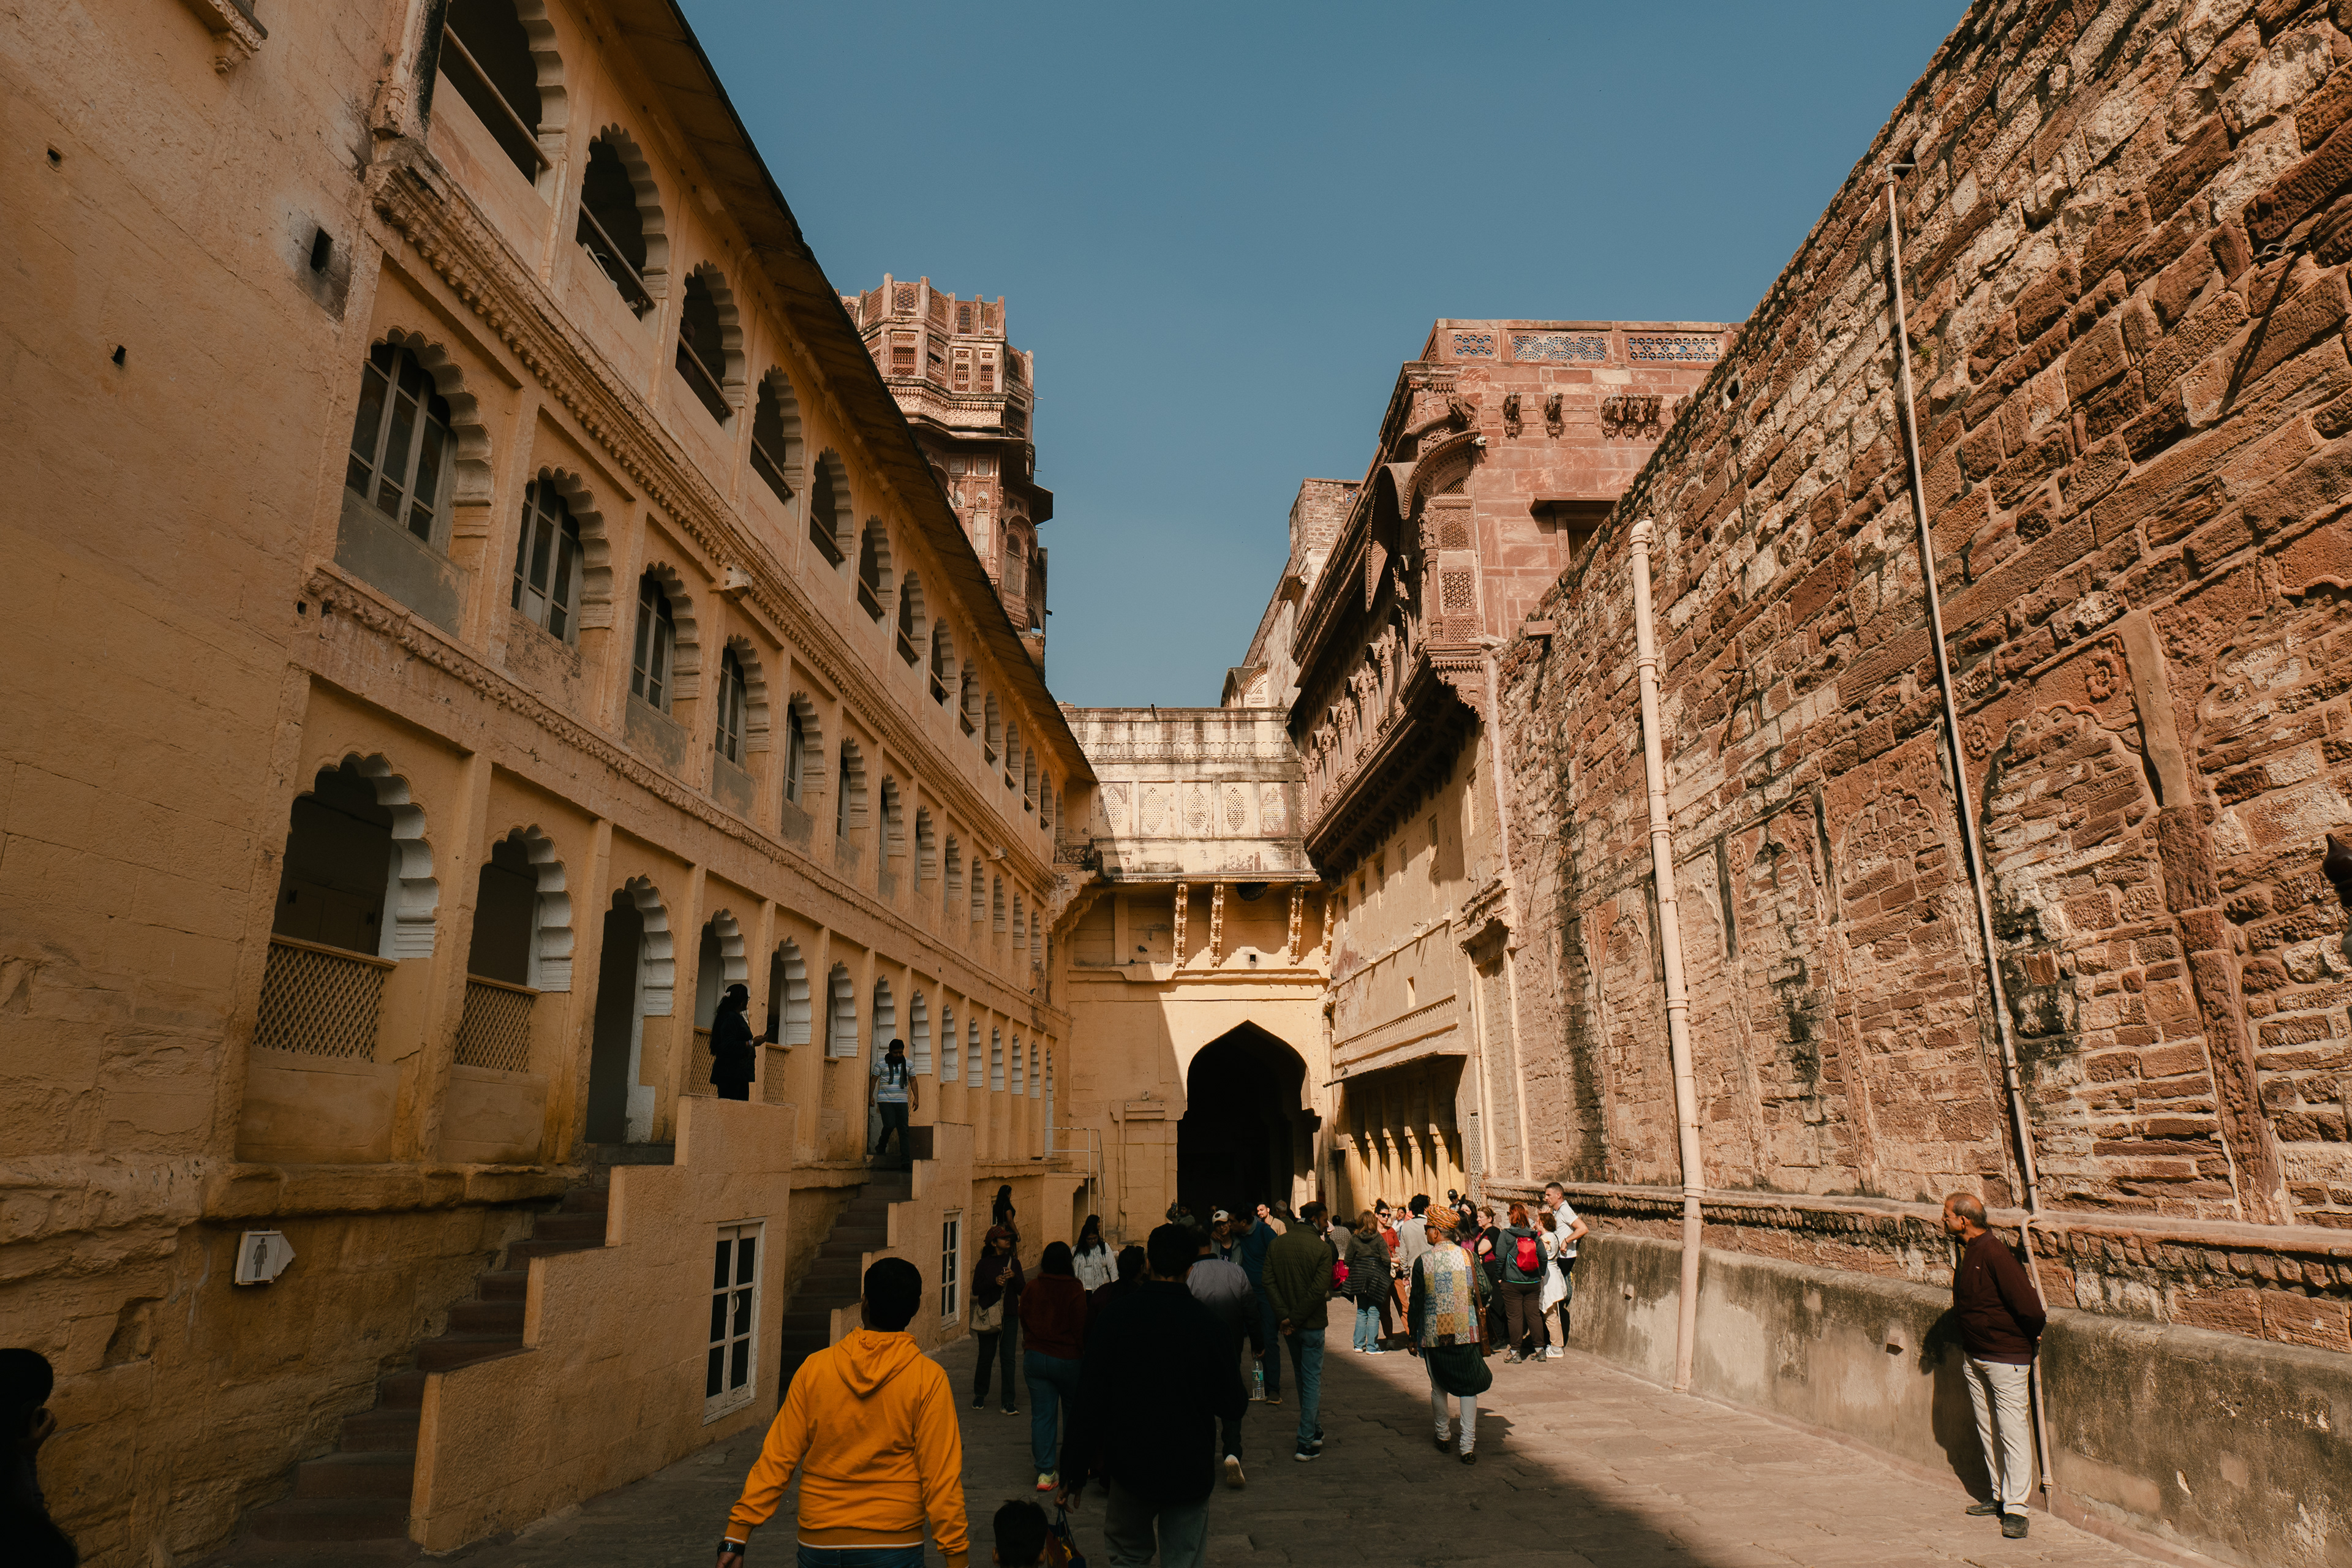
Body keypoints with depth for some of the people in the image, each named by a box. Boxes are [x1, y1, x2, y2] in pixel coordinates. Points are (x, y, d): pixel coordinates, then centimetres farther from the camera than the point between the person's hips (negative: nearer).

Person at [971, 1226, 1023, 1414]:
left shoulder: (1014, 1263, 9)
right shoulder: (984, 1264, 2)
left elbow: (1022, 1291, 7)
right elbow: (976, 1289, -4)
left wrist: (1014, 1277, -13)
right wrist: (994, 1281, -18)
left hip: (1010, 1316, 1)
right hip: (988, 1316, -1)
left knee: (1008, 1358, -4)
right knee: (986, 1357, 6)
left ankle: (1008, 1402, 0)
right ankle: (980, 1395, 28)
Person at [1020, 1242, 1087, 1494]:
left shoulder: (1030, 1290, -4)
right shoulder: (1075, 1291, -15)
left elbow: (1024, 1322, 8)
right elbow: (1082, 1329, -10)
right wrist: (1085, 1354, 5)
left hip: (1036, 1358, 2)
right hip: (1068, 1359, -2)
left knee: (1041, 1415, 7)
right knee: (1073, 1414, 17)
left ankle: (1045, 1472, 6)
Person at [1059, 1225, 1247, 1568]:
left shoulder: (1117, 1314, -11)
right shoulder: (1203, 1322, -14)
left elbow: (1090, 1398, -9)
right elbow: (1232, 1405, -6)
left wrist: (1075, 1472, -1)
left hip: (1129, 1464, 1)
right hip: (1190, 1471, -1)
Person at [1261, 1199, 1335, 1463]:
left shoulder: (1276, 1244, 2)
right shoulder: (1321, 1247, -13)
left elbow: (1269, 1282, -6)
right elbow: (1319, 1289, -19)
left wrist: (1285, 1315, -10)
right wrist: (1295, 1318, -15)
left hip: (1288, 1324, 5)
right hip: (1311, 1323, -5)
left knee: (1303, 1377, 20)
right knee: (1312, 1379, 2)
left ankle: (1314, 1432, 30)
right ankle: (1307, 1442, 0)